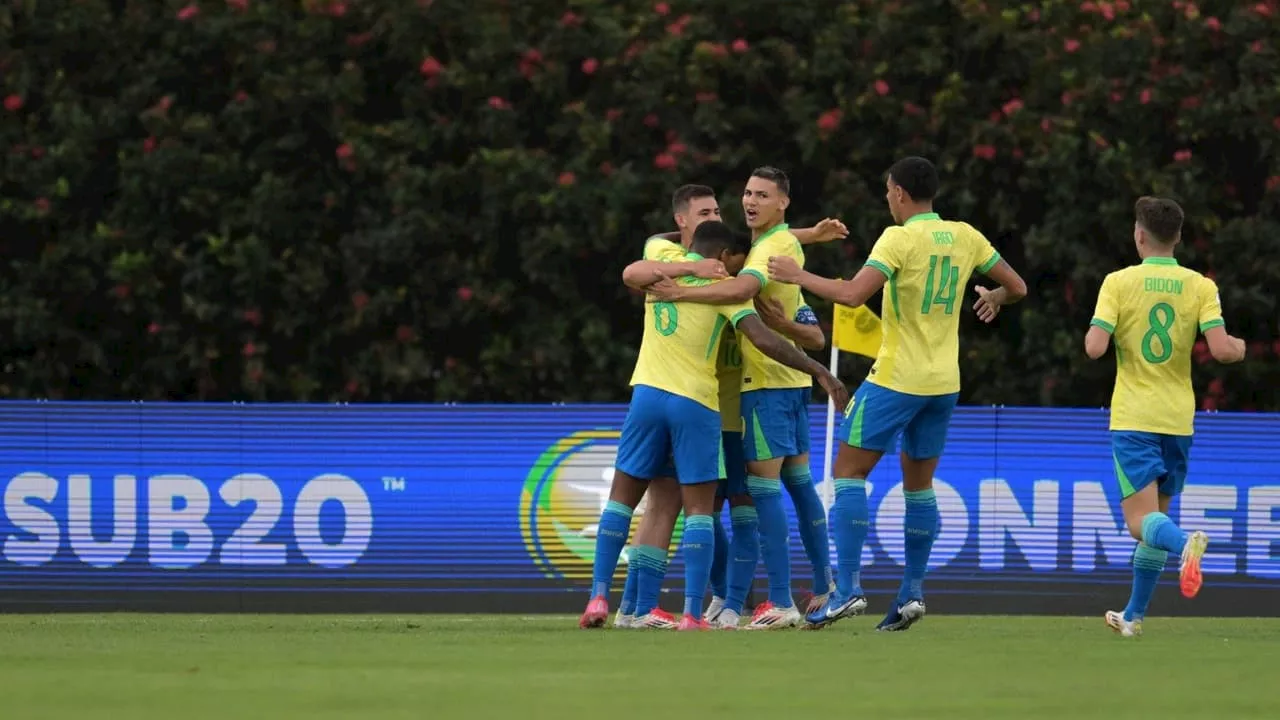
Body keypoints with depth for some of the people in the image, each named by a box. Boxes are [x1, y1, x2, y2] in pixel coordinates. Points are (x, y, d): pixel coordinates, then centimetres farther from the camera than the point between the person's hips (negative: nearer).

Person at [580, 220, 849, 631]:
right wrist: (819, 372, -10)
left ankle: (598, 597, 2)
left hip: (647, 393, 3)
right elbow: (764, 340, -13)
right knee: (699, 509, 1)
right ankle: (692, 614, -8)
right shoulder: (723, 285, -2)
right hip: (696, 402, -3)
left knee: (622, 498, 12)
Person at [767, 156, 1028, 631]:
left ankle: (848, 588, -9)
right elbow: (1016, 287, 13)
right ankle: (912, 592, 10)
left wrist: (799, 276, -10)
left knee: (849, 472, 0)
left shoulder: (900, 238, -13)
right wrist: (993, 299, 35)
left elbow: (852, 294, -22)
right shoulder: (965, 237, 6)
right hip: (944, 382, 6)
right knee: (919, 485, 15)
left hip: (896, 378, -6)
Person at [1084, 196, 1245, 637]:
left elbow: (1094, 348, -15)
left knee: (1141, 519, -8)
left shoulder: (1119, 282, -6)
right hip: (1178, 419, 3)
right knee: (1156, 516, 17)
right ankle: (1134, 616, 23)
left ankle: (1185, 543, -42)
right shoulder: (1200, 286, -1)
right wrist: (1240, 348, 12)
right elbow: (1220, 350, -11)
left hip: (1133, 419, -3)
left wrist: (1092, 335, 9)